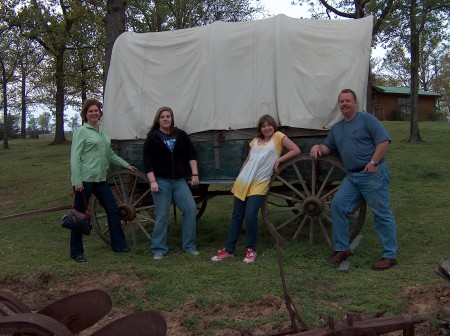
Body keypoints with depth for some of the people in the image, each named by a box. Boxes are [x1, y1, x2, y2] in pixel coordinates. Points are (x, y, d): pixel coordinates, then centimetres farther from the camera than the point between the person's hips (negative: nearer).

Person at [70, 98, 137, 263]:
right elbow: (74, 158, -12)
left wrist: (126, 165, 26)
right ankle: (76, 252, 12)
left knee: (113, 209, 9)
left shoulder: (103, 131, 14)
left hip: (100, 179, 7)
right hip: (84, 179, -7)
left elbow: (110, 154, 27)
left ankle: (118, 244, 23)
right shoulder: (81, 132, -6)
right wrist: (77, 181, -18)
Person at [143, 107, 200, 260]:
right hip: (161, 181, -3)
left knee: (191, 209, -6)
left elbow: (191, 155, 10)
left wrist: (194, 174, 2)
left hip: (179, 180, 3)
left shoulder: (181, 135, 9)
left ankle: (189, 246, 7)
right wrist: (153, 181, -11)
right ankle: (159, 249, 10)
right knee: (162, 215, -3)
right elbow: (148, 162, -3)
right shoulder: (152, 138, 2)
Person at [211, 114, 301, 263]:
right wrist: (238, 177, 18)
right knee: (236, 217, 7)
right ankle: (228, 250, 14)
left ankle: (251, 249, 1)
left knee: (250, 216, -18)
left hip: (259, 185, -5)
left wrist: (278, 160, -8)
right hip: (242, 183, 5)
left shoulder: (278, 136, 3)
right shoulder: (255, 141, 16)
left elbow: (296, 150, -3)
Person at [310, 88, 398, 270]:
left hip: (373, 174, -7)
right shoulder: (336, 128, 18)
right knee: (338, 205, -2)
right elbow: (328, 147, 25)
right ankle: (342, 248, 10)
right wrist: (318, 147, 3)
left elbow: (384, 141, -10)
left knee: (382, 213, -3)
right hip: (352, 176, 7)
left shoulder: (367, 119, -3)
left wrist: (374, 162, -17)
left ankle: (390, 255, 5)